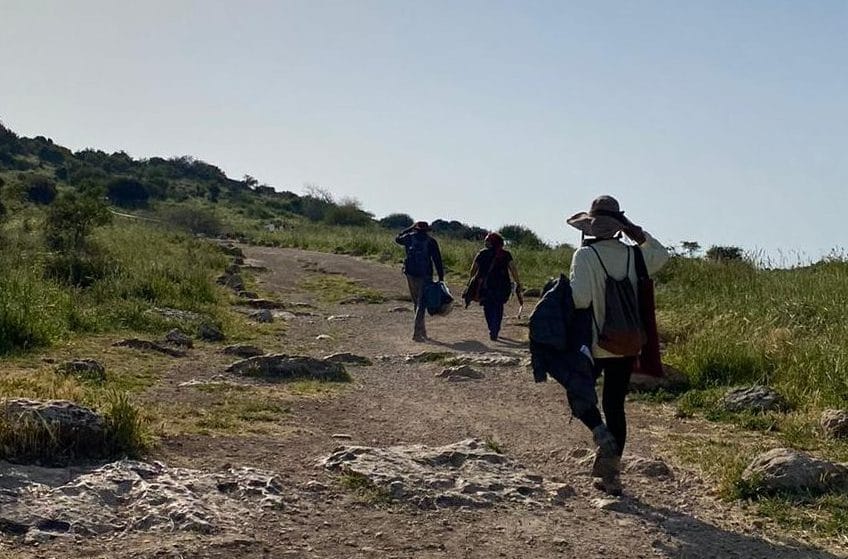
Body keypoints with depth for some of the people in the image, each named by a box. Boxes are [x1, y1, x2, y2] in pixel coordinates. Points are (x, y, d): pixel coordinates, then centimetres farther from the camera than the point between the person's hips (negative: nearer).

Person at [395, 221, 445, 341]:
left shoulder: (409, 238, 4)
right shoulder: (431, 241, -2)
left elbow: (397, 239, 27)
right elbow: (437, 260, -3)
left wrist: (410, 228, 28)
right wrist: (441, 277, 1)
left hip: (411, 274, 3)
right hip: (425, 276, -3)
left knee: (417, 302, 16)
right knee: (421, 303, -3)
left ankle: (422, 330, 24)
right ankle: (416, 333, -12)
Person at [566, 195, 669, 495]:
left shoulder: (585, 255, -14)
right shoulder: (633, 255, 0)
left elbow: (579, 298, -23)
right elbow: (661, 254, 22)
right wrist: (636, 232, 13)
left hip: (594, 345, -4)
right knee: (615, 404, 12)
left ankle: (603, 437, -12)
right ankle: (611, 474, 15)